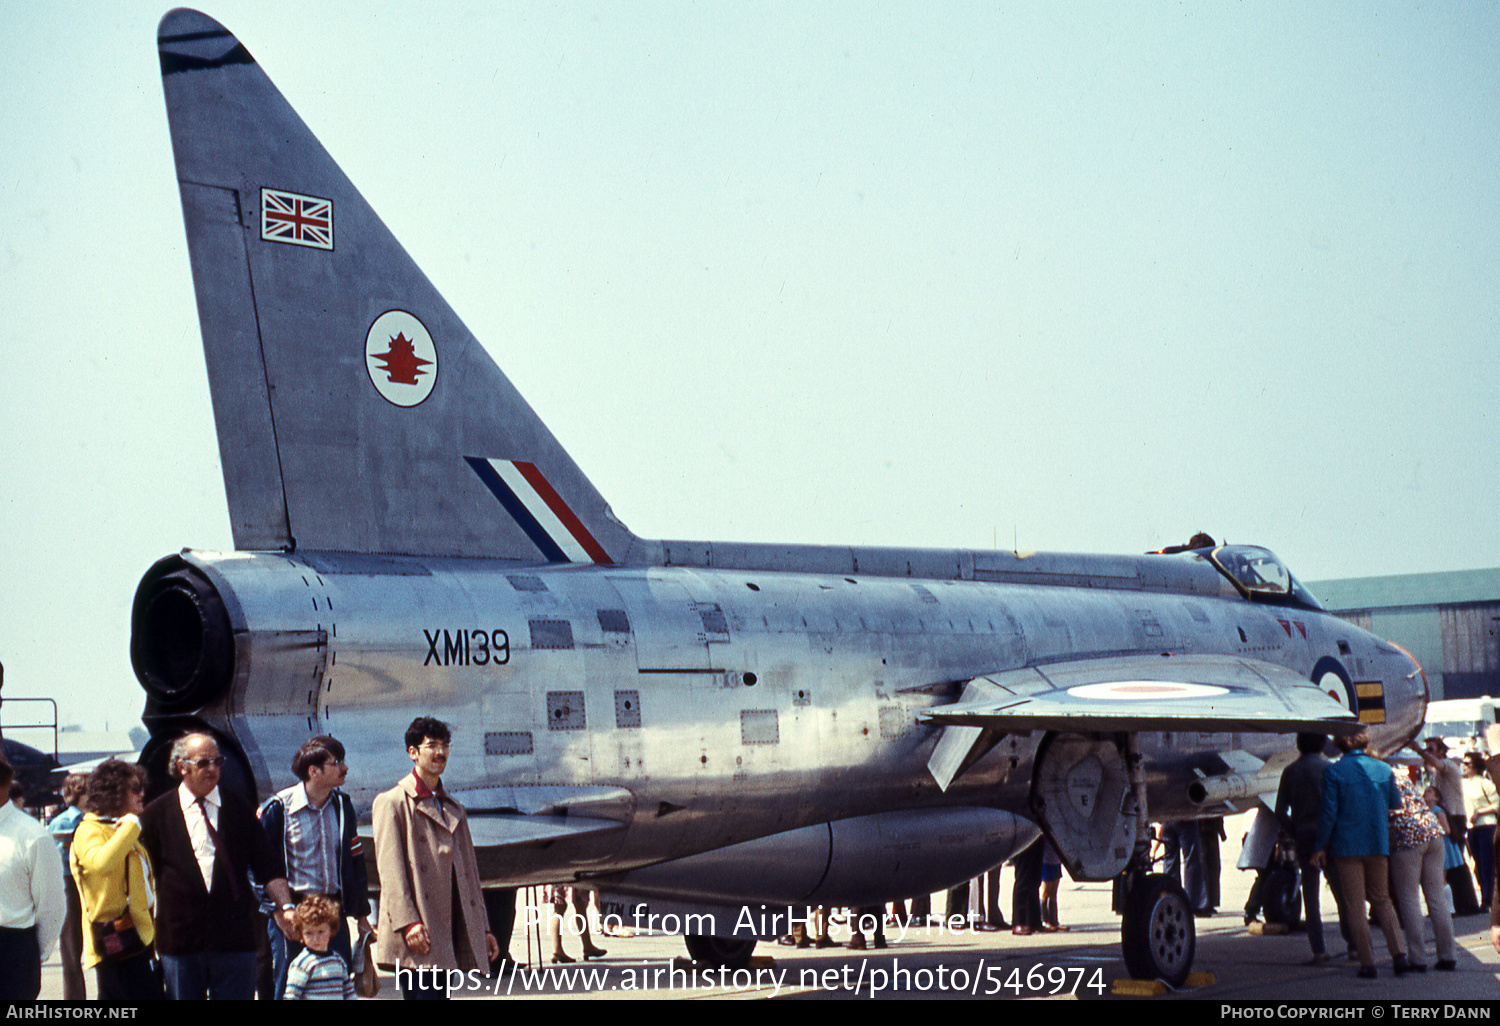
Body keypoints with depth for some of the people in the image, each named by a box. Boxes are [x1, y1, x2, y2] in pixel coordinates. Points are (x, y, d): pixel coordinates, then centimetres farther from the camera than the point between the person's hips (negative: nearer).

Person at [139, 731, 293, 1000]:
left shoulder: (240, 810, 8)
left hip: (234, 938, 1)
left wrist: (286, 907, -4)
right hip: (179, 939, -1)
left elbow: (268, 867, 8)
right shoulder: (157, 814, 3)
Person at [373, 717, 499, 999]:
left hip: (449, 933, 7)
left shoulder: (454, 811, 24)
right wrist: (408, 922, -20)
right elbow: (390, 868, -9)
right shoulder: (392, 802, 1)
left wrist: (481, 928, 16)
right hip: (417, 934, -7)